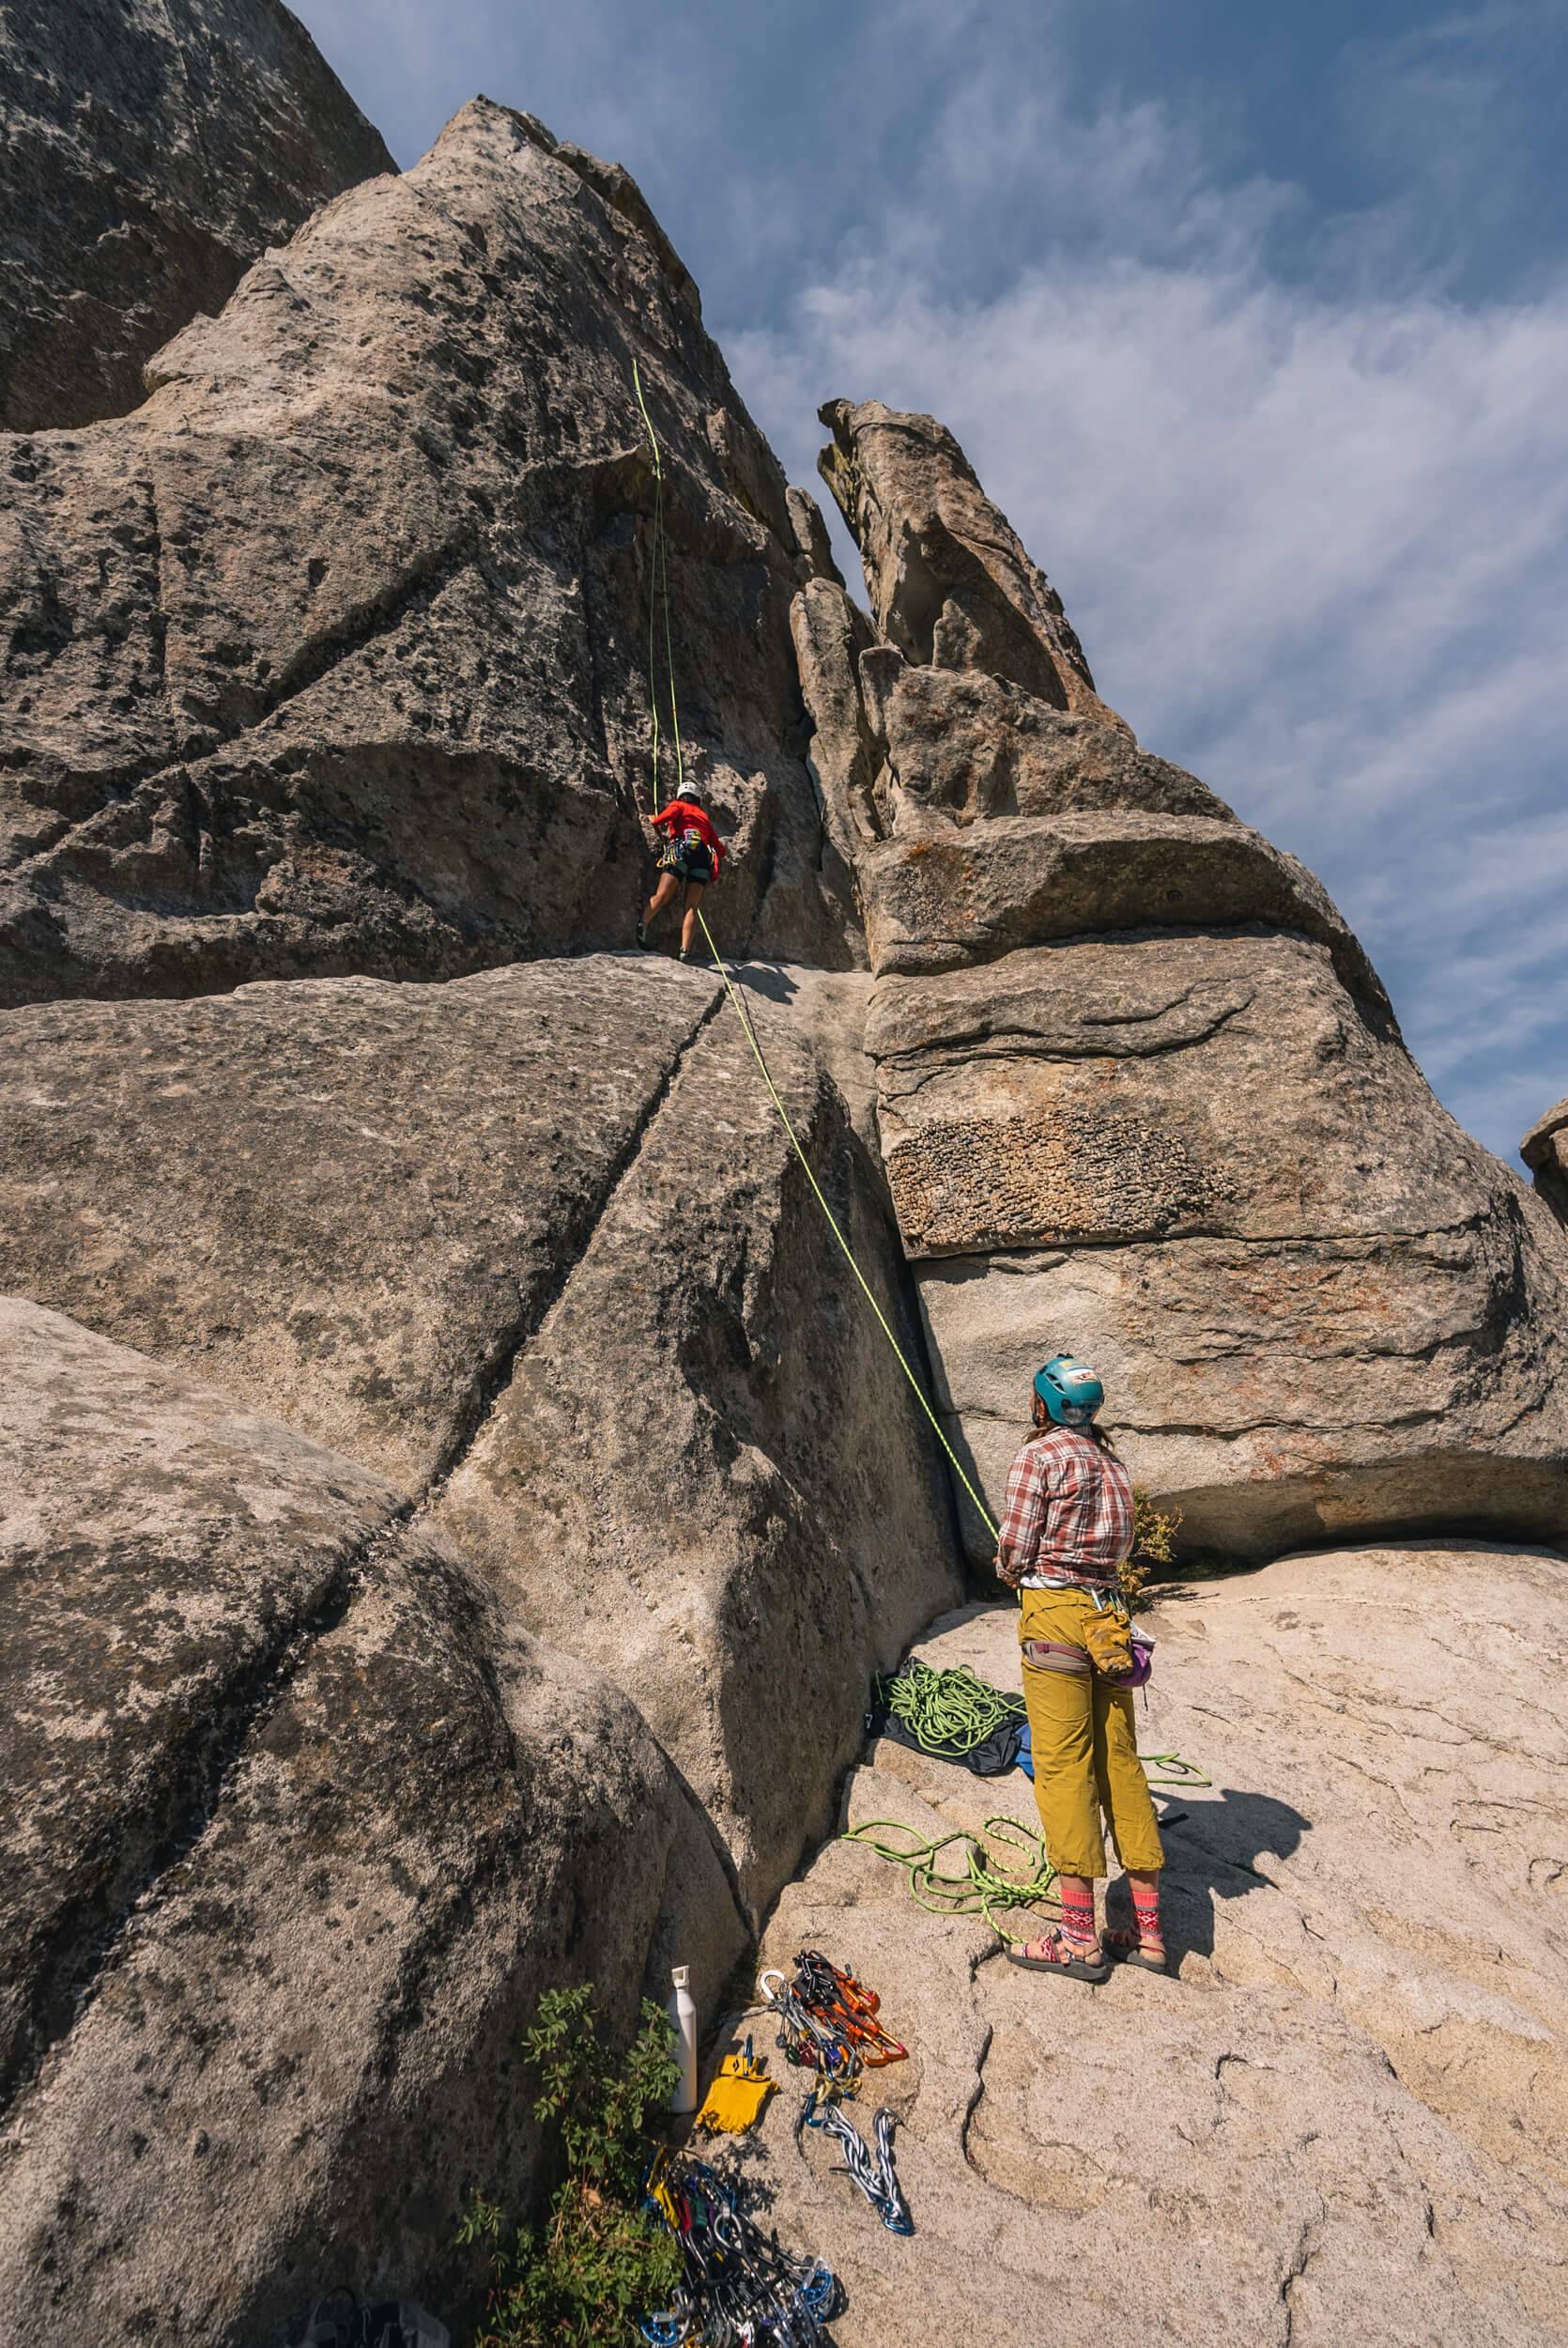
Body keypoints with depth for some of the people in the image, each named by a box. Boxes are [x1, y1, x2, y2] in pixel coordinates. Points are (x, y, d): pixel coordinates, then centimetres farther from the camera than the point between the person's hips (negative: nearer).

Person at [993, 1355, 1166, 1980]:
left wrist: (1012, 1572, 13)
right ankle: (1147, 1931, 20)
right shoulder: (1110, 1459, 13)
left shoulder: (1037, 1456, -8)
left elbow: (1014, 1553, -8)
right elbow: (1119, 1543, 14)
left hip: (1054, 1609, -7)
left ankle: (1080, 1938, 6)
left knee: (1062, 1766, -1)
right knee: (1120, 1764, 12)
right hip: (1107, 1611, 7)